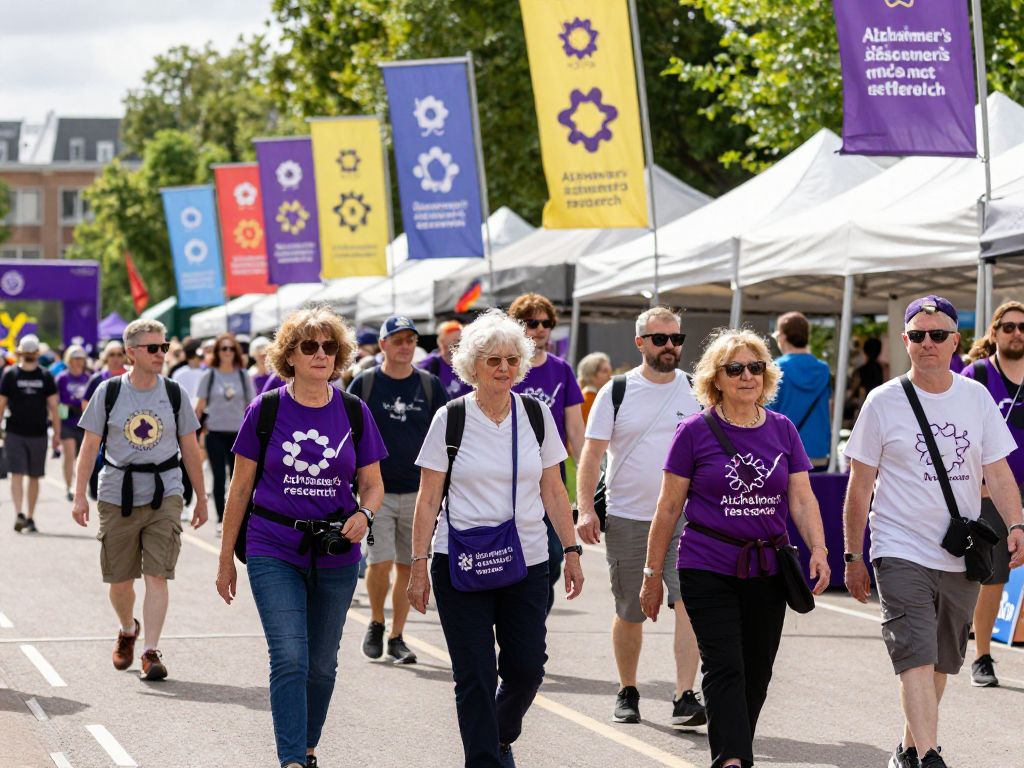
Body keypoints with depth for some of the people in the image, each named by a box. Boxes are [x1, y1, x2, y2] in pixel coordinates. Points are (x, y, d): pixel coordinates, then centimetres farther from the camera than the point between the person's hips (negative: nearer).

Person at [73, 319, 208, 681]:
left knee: (157, 576, -11)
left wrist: (201, 498, 11)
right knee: (119, 580, 9)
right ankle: (127, 631, 38)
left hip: (164, 492, 0)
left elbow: (189, 448, 10)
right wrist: (79, 495, -4)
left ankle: (151, 651, -10)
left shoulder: (174, 393, 4)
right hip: (117, 496, 0)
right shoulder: (109, 392, 0)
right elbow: (90, 446, 3)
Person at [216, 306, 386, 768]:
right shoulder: (266, 409, -3)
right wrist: (226, 559, 5)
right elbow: (240, 489, 3)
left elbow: (372, 485, 9)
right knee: (290, 658, -14)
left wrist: (364, 514, -15)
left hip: (335, 555, 3)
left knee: (322, 663, 12)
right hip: (274, 553, -2)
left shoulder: (353, 412, 2)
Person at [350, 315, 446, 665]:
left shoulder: (430, 385, 4)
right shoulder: (364, 384, 0)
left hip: (417, 491, 2)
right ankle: (376, 623, 14)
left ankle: (396, 637, 17)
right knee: (381, 562, -11)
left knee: (407, 567, 6)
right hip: (375, 490, -2)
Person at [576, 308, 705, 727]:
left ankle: (685, 697, -17)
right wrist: (586, 509, -11)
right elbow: (592, 453, -1)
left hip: (685, 518, 0)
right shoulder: (616, 393, 0)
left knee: (689, 604, -15)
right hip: (627, 519, 0)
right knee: (629, 614, 8)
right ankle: (627, 693, 26)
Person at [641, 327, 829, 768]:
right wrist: (653, 574, 3)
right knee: (724, 667, -14)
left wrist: (818, 550, -11)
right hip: (708, 570, -4)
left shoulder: (782, 430, 7)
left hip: (767, 570, 4)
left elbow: (802, 500, 5)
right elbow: (669, 508, 1)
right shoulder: (695, 431, -3)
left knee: (756, 673, 9)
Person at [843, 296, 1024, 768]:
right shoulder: (884, 402, -3)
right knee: (917, 658, -17)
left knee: (941, 663, 14)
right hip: (901, 555, -4)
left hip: (961, 559, 4)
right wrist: (852, 557, 2)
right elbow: (860, 486, 1)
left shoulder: (976, 397, 6)